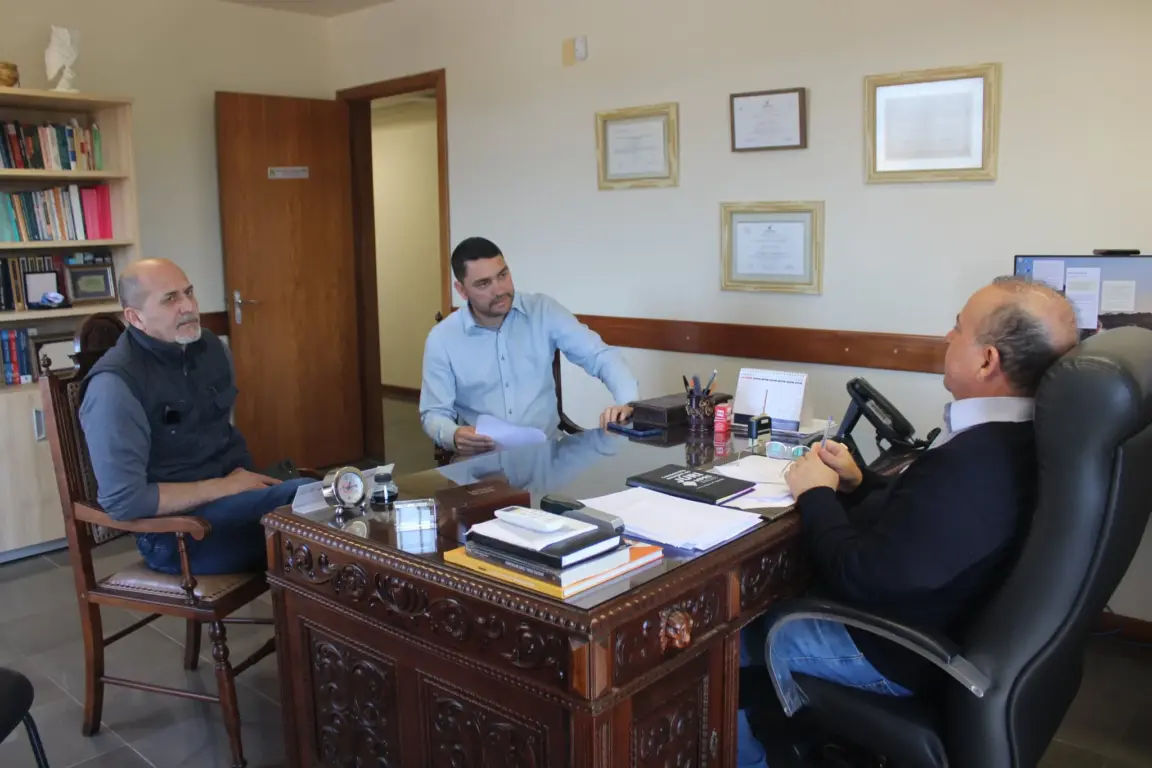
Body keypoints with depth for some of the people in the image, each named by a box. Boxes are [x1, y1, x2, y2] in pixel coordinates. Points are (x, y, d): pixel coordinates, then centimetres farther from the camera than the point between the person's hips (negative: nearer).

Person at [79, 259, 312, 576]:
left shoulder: (209, 347, 7)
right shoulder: (115, 384, -16)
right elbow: (124, 500, -20)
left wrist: (245, 481, 2)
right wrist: (224, 486, -17)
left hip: (231, 495, 7)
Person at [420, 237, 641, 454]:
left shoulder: (544, 311, -4)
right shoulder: (441, 340, -6)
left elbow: (601, 356, -6)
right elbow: (434, 413, -1)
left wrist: (628, 402, -26)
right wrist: (453, 436, -26)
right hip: (482, 457, 1)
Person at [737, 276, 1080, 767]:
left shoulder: (972, 464, -36)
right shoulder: (1010, 437, -4)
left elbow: (859, 577, -29)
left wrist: (816, 494, -15)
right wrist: (856, 483, 0)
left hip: (896, 653, -9)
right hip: (930, 620, 9)